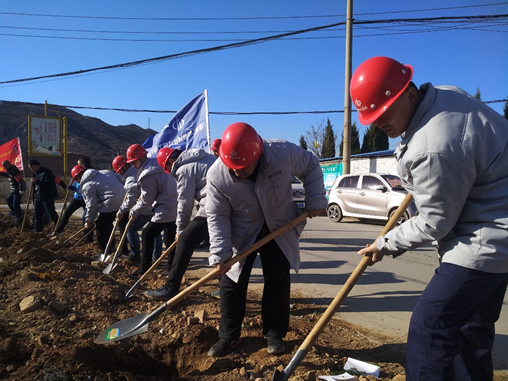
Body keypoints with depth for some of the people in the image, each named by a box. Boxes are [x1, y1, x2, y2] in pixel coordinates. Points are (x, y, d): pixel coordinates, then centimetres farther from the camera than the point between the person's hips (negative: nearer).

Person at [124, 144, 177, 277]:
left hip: (165, 210, -9)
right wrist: (141, 197, 15)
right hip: (174, 207, 10)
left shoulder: (148, 175, -17)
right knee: (170, 238, 16)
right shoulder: (157, 164, 11)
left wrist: (134, 211, 2)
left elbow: (146, 200, -11)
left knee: (147, 234, 1)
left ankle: (145, 267, 6)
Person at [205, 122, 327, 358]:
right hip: (241, 234, 0)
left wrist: (315, 201, -10)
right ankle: (229, 337, 18)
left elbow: (311, 167, -6)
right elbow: (217, 216, -16)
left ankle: (274, 334, 24)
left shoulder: (283, 153, -27)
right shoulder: (216, 175, -25)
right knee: (232, 283, 1)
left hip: (280, 229, 1)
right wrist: (220, 253, -22)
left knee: (278, 282, 6)